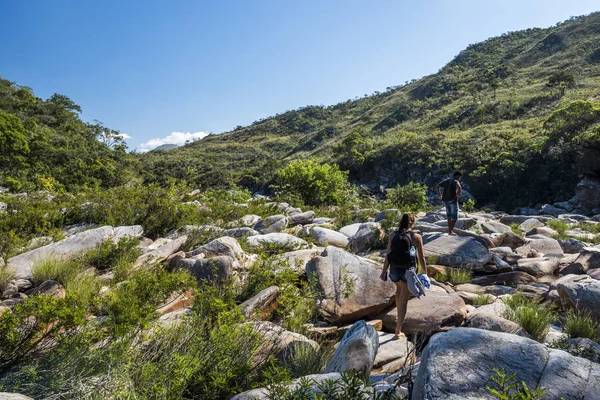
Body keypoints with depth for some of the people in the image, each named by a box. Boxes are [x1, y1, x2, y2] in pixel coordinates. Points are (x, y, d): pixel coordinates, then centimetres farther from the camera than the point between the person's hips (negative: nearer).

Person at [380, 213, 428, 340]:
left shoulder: (393, 235, -3)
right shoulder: (416, 237, -9)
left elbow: (388, 254, -2)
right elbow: (421, 257, -5)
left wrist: (384, 271, 6)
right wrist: (425, 273, 8)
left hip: (394, 269, 3)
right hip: (408, 271, -3)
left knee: (399, 288, 34)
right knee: (403, 301, 5)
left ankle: (399, 317, 43)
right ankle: (398, 331, 8)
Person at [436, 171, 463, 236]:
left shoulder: (446, 181, 13)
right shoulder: (456, 182, -8)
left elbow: (437, 186, 10)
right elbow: (459, 187, -31)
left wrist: (439, 195, 10)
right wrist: (458, 195, -15)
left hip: (446, 201, 7)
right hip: (453, 201, -7)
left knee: (449, 215, 22)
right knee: (454, 217, 0)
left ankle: (450, 230, 26)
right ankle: (450, 231, -7)